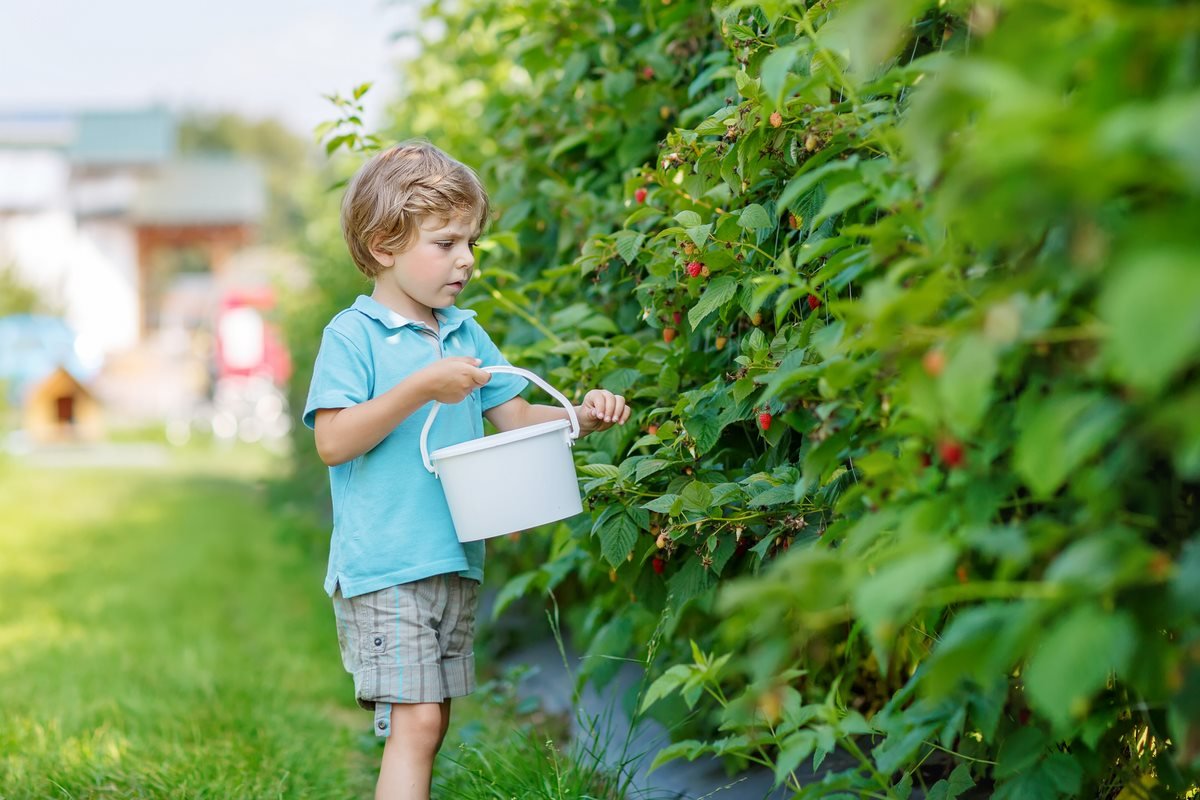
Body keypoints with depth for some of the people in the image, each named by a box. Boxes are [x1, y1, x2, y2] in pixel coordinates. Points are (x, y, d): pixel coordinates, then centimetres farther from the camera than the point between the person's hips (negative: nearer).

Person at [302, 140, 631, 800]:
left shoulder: (467, 335, 13)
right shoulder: (352, 335, -8)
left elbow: (515, 418, 13)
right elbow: (333, 442, -17)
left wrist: (580, 418, -5)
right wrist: (420, 389, -23)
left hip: (455, 564, 7)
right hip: (382, 567, -7)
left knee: (430, 723, 13)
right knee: (414, 723, -12)